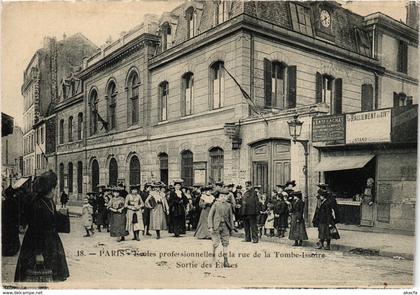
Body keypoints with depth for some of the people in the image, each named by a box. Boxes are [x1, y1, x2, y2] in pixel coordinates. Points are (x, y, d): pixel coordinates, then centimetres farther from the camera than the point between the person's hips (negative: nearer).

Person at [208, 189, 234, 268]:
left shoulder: (228, 205, 7)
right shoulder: (215, 204, -2)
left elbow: (231, 217, 15)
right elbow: (210, 216, -2)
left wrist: (231, 228, 12)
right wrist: (210, 227, -9)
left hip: (225, 226, 3)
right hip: (217, 225, -3)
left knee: (225, 243, 2)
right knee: (216, 242, -10)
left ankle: (225, 261, 8)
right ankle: (213, 254, 19)